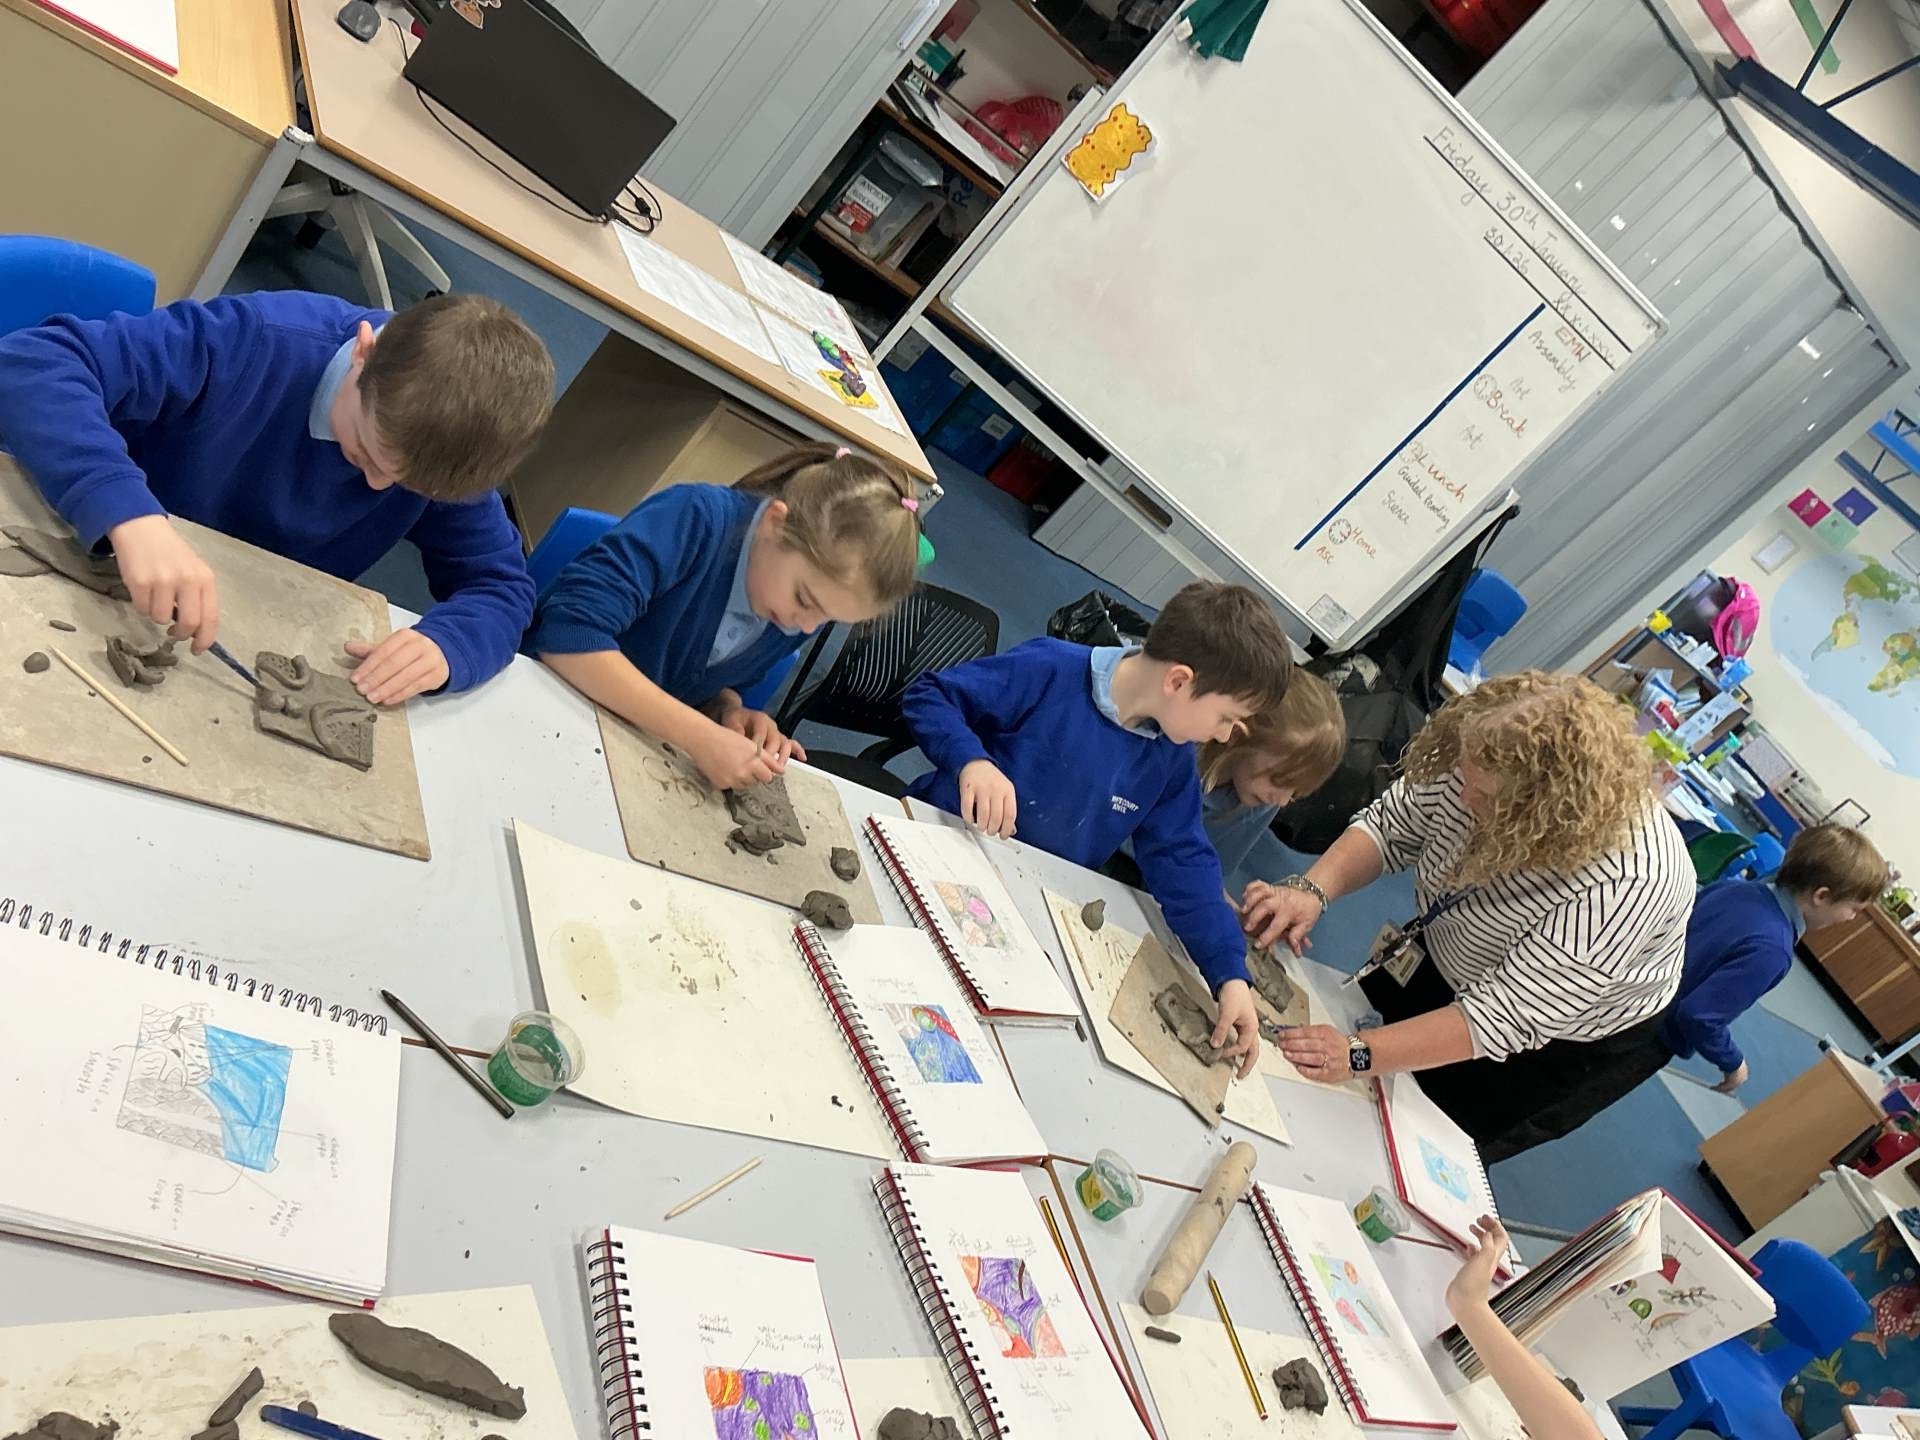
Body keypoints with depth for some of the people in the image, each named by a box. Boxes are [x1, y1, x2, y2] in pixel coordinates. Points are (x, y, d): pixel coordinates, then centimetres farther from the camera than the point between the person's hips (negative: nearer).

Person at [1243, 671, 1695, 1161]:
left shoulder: (1622, 887, -43)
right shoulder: (1485, 773, -28)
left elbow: (1501, 1020, -41)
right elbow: (1391, 825, -13)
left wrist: (1358, 1054, -45)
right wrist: (1312, 890, -31)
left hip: (1559, 1040, -5)